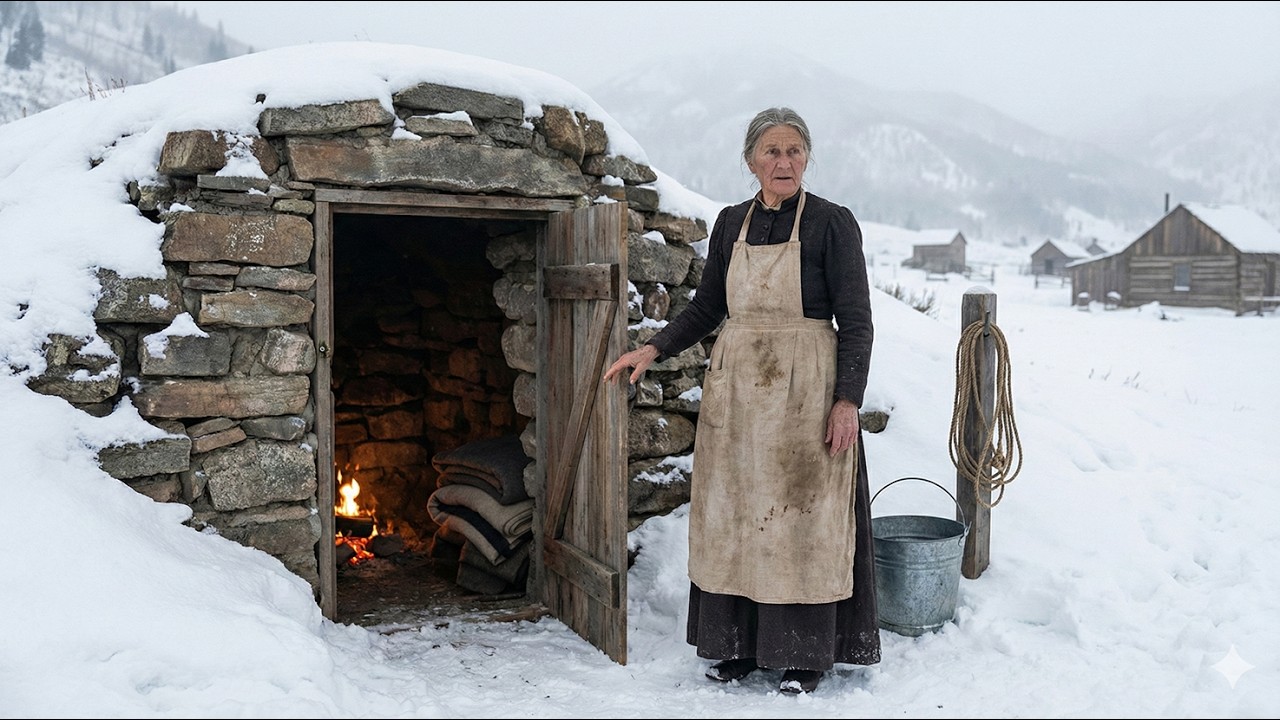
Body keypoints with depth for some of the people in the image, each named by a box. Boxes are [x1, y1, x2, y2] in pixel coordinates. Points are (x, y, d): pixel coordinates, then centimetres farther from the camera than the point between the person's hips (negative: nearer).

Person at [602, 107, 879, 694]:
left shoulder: (832, 223, -5)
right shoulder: (731, 223, 9)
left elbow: (856, 322, -7)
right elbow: (706, 307, 14)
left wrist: (847, 401, -15)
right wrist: (654, 349, 1)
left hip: (805, 391, -5)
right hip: (737, 390, 5)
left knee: (801, 513, 0)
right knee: (734, 514, 8)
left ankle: (807, 651, 14)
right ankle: (740, 644, 21)